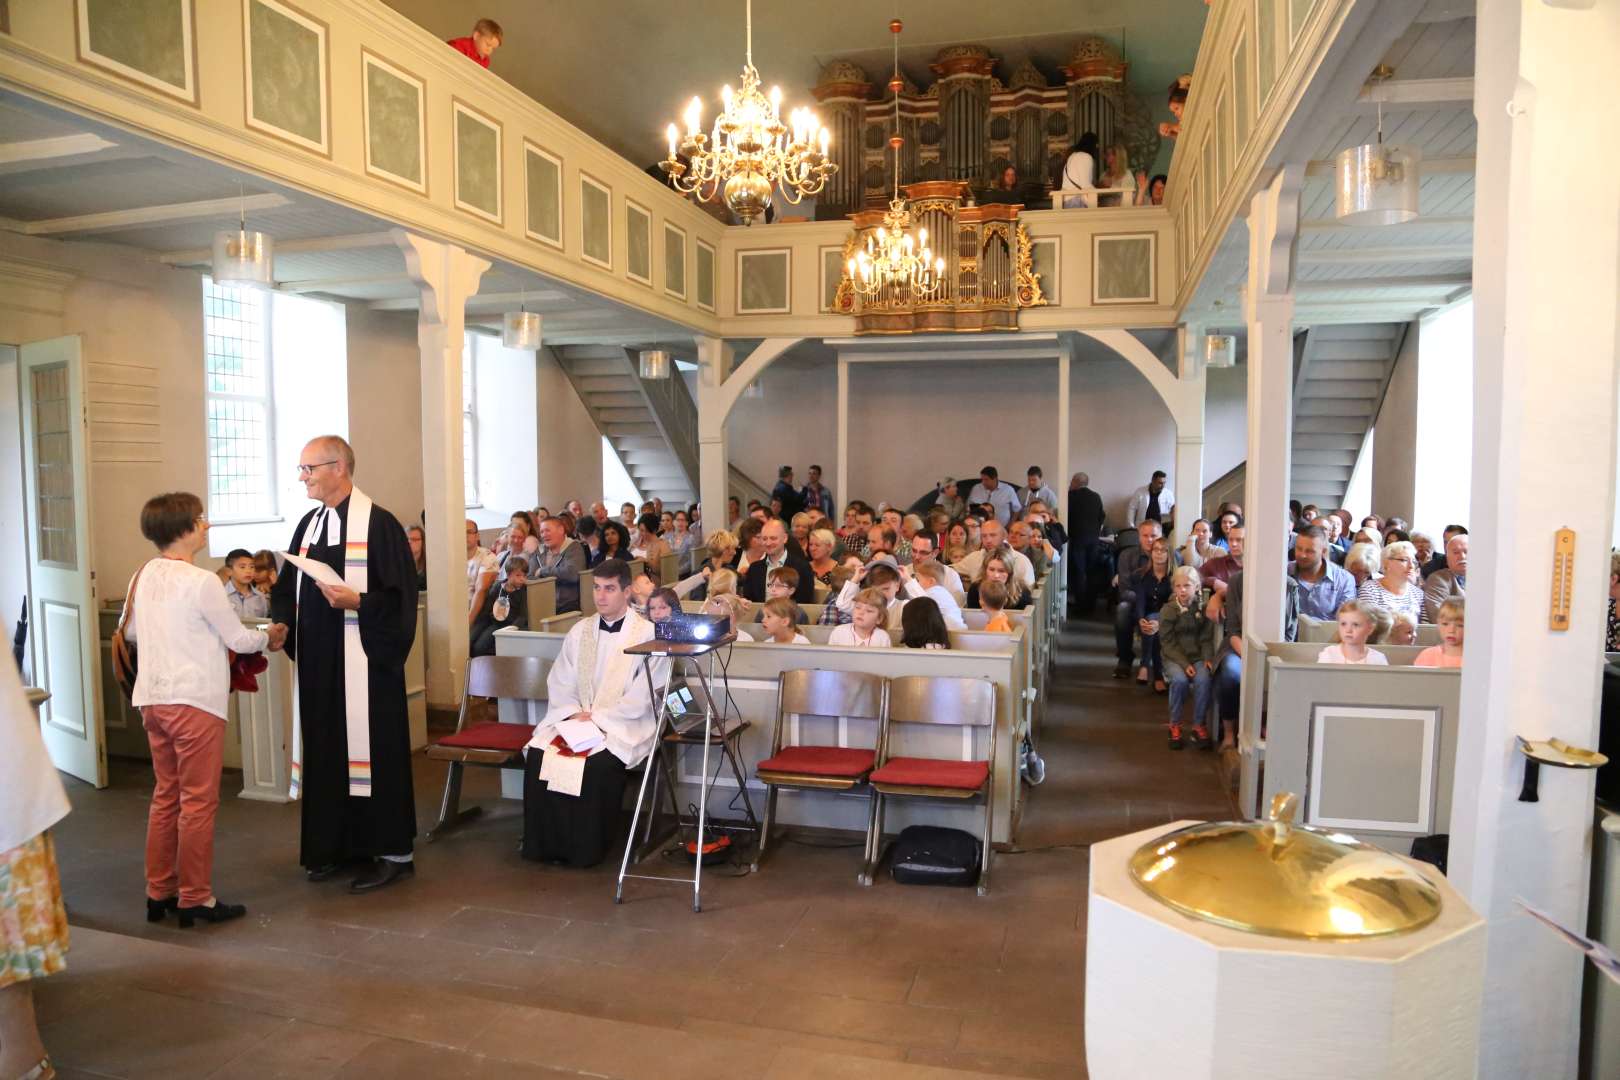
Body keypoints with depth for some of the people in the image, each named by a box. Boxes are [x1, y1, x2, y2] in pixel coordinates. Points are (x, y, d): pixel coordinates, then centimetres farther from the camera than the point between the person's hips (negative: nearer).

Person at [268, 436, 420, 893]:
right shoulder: (309, 524, 12)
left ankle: (392, 852, 9)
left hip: (362, 664, -7)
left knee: (370, 750, -2)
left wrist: (357, 602, -27)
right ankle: (338, 845, 26)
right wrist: (282, 622, -1)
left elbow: (399, 596, -13)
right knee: (327, 750, 13)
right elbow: (289, 587, 16)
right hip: (318, 662, 7)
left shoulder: (378, 523, -11)